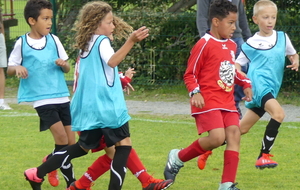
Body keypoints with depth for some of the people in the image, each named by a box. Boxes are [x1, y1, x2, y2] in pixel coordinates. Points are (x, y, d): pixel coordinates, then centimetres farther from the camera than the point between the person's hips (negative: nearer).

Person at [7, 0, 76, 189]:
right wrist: (17, 68, -17)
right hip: (42, 99, -4)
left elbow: (67, 68, 11)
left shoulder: (54, 40, 5)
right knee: (62, 139, -17)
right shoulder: (22, 43, -3)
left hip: (62, 97, 4)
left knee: (71, 143, 5)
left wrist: (63, 64, -12)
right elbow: (9, 69, 6)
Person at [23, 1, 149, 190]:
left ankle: (38, 173, 16)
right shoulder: (101, 41, -9)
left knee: (84, 146, 19)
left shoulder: (86, 44, 17)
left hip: (89, 107, 9)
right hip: (106, 105, -9)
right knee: (124, 144, -5)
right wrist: (131, 41, -38)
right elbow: (112, 61, -28)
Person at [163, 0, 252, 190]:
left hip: (227, 102, 8)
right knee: (217, 138, -22)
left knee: (234, 135, -7)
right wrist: (195, 93, -22)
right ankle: (178, 158, 2)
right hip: (208, 102, -8)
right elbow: (189, 74, -7)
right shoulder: (205, 45, -10)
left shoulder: (232, 46, 14)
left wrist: (245, 83, 13)